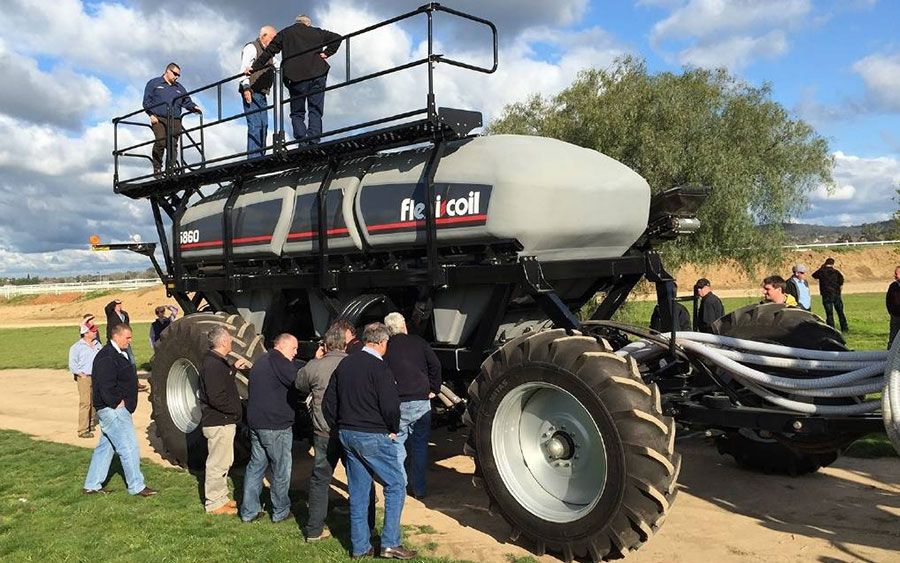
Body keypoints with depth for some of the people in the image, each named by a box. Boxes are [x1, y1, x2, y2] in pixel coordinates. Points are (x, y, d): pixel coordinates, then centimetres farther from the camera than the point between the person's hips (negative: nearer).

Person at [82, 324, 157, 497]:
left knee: (105, 446, 16)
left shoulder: (119, 354, 14)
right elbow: (106, 387, -26)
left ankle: (91, 485, 25)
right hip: (112, 409, -11)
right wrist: (117, 402, -17)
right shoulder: (107, 357, -20)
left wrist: (134, 383, 8)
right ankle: (136, 486, 4)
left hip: (114, 409, 11)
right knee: (129, 447, -5)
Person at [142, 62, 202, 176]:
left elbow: (187, 101, 18)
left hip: (175, 121, 4)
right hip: (158, 119, -4)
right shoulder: (154, 83, 13)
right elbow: (147, 100, 7)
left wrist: (194, 107, -4)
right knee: (160, 142, -19)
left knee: (173, 145, -6)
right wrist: (151, 114, -6)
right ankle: (157, 168, -9)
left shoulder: (179, 88, 26)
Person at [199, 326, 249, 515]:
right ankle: (214, 504, 13)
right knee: (217, 463, 1)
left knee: (224, 461, 20)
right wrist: (236, 409, -17)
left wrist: (234, 368, 20)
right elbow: (216, 398, -27)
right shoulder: (213, 364, -22)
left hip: (223, 421, 10)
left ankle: (220, 497, 32)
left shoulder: (216, 361, 10)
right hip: (219, 423, -10)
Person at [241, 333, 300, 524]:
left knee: (256, 465, 15)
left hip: (255, 423, 9)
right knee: (281, 469, 4)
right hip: (276, 426, -9)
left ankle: (249, 511, 18)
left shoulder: (260, 362, 18)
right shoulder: (278, 361, -13)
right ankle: (280, 512, 13)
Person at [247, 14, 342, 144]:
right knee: (316, 111, 1)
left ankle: (302, 142, -10)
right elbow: (336, 38, 12)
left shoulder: (284, 33, 16)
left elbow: (269, 52, 13)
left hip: (296, 78, 0)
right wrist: (326, 53, 9)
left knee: (297, 113, 7)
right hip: (317, 75, 1)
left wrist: (254, 67, 17)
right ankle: (314, 143, -13)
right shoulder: (317, 32, 17)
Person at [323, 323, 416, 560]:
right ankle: (390, 543, 3)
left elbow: (328, 402, 12)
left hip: (347, 434, 7)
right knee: (395, 485, 5)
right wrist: (393, 430, -1)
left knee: (358, 491, 13)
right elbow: (390, 406, -18)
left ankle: (360, 547, 18)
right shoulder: (379, 368, -15)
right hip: (373, 437, -7)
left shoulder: (344, 364, 8)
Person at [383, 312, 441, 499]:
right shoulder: (418, 342, 3)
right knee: (420, 445, 12)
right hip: (421, 401, 2)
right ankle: (418, 488, 17)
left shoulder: (386, 347, -1)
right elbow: (435, 365, -1)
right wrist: (434, 389, 7)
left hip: (397, 404, -1)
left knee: (396, 445, 10)